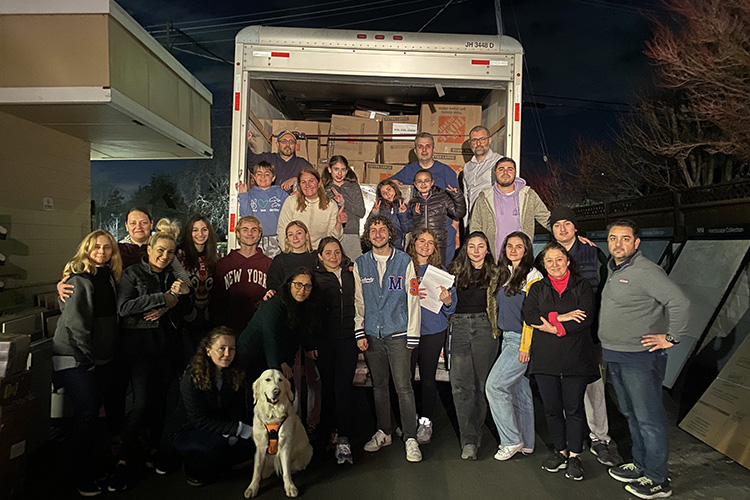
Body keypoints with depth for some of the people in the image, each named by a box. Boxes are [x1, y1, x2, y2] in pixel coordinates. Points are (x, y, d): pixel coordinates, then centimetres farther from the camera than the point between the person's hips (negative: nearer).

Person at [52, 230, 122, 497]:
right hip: (77, 357, -7)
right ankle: (82, 477, 8)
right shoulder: (79, 278, -14)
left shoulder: (109, 276, 10)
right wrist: (86, 355, -16)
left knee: (98, 408, 12)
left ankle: (93, 463, 28)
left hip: (102, 357, 8)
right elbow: (75, 321, -20)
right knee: (86, 412, -6)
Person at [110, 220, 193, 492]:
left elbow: (184, 309, 8)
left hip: (166, 346, 4)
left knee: (160, 399, 8)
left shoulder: (173, 277, 13)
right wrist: (162, 298, -17)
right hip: (139, 345, -4)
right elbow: (124, 307, -13)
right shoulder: (132, 274, 0)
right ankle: (123, 461, 2)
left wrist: (165, 311, -12)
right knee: (142, 402, -10)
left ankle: (155, 450, 25)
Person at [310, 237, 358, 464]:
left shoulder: (352, 272, 8)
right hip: (324, 340, 1)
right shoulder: (315, 278, 5)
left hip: (348, 338, 0)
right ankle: (332, 430, 26)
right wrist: (310, 344, 0)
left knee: (343, 387, -7)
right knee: (328, 386, 9)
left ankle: (343, 439, -5)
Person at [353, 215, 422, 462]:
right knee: (379, 385, 13)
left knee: (403, 386, -5)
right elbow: (358, 301, 10)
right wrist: (359, 333, 3)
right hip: (372, 335, 3)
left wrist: (412, 335, -5)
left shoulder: (404, 261, -1)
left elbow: (413, 299, -2)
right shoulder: (360, 264, 7)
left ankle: (410, 438, 6)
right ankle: (383, 433, 27)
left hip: (398, 334, -3)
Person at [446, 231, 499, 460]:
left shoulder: (494, 272, 7)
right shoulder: (455, 271, 11)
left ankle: (475, 433, 21)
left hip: (485, 328, 0)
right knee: (460, 385, -6)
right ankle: (469, 440, 0)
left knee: (482, 383, 5)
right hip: (459, 327, 1)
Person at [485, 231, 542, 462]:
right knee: (519, 390, 13)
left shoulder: (532, 276, -10)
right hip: (507, 338, 8)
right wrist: (498, 334, 15)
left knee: (494, 385, -10)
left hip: (521, 339, -8)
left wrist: (526, 345, -18)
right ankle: (525, 443, 23)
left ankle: (511, 441, 2)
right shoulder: (504, 274, 14)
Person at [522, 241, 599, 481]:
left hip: (575, 358, -2)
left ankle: (574, 455, 17)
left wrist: (554, 328, -13)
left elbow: (585, 319, -8)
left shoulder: (582, 286, 5)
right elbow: (529, 316, -4)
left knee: (574, 407, 2)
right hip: (545, 358, 2)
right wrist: (559, 317, -14)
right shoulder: (537, 288, 11)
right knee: (552, 408, 8)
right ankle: (560, 450, 25)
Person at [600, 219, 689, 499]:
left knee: (649, 419, 1)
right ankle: (640, 466, 33)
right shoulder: (613, 270, 12)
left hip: (640, 358, -9)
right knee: (631, 415, 19)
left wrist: (671, 337, -17)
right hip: (615, 357, 9)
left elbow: (680, 302, -23)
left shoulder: (645, 271, -16)